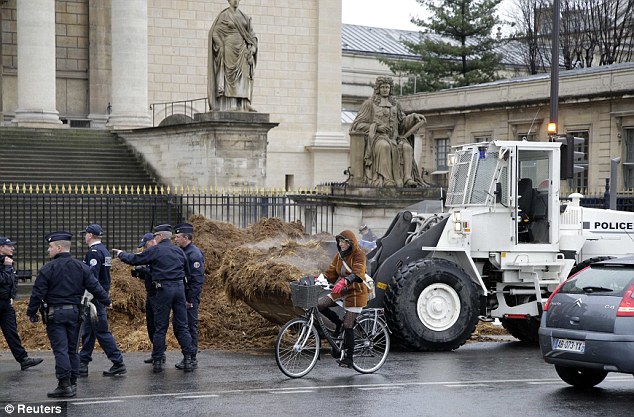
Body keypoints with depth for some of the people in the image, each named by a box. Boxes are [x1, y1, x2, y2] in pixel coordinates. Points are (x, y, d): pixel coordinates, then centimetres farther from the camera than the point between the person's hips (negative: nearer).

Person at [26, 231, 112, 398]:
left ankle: (64, 385, -9)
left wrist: (32, 313, 1)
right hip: (74, 312, 4)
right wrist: (107, 301, 17)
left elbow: (37, 293, -9)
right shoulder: (81, 267, 3)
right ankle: (73, 383, 15)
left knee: (60, 349, -5)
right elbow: (95, 286, 4)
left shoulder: (48, 268, -9)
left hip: (55, 313, -4)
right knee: (72, 349, 12)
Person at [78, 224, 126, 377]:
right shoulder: (105, 251, 15)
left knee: (102, 331, -6)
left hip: (95, 297, -10)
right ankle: (83, 365, 16)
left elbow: (92, 276, -23)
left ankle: (118, 363, -3)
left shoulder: (94, 252, -16)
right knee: (87, 331, 13)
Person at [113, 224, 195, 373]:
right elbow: (187, 272, 18)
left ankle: (157, 361, 5)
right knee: (182, 326, 7)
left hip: (164, 289, -4)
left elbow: (134, 259, 3)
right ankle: (188, 359, 3)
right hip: (180, 288, 4)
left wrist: (121, 254, 19)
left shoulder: (155, 250, -3)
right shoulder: (179, 251, 13)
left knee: (160, 327, 2)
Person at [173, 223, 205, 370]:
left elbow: (197, 279, -18)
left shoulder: (194, 254, -14)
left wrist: (190, 300, -20)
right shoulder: (180, 252, 15)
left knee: (191, 326, -5)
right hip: (181, 296, 9)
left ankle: (191, 359, 0)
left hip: (190, 297, -9)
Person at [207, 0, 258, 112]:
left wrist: (253, 46, -4)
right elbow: (215, 32, -4)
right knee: (230, 76, -9)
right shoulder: (223, 15, 1)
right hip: (229, 49, -5)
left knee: (245, 76, -5)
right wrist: (222, 47, -11)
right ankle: (231, 105, -12)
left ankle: (245, 104, -8)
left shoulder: (244, 17, 16)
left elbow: (251, 34, 14)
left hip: (242, 50, 5)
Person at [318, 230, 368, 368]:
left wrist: (344, 282, -48)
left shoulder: (358, 255, -13)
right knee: (320, 304, -14)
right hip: (341, 291, 7)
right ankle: (338, 323, 9)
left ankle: (349, 358, 4)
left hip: (355, 293, -7)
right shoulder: (340, 255, 11)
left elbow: (357, 273, -30)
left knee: (348, 327, -6)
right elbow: (331, 272, 8)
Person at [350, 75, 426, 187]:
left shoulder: (395, 104, 19)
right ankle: (387, 180, -47)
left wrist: (414, 117, -3)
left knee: (407, 148, -28)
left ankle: (408, 178, -39)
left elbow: (403, 122, 18)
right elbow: (358, 125, 1)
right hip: (376, 137, -4)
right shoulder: (369, 103, 6)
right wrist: (377, 127, -12)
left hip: (393, 139, 4)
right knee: (385, 147, -39)